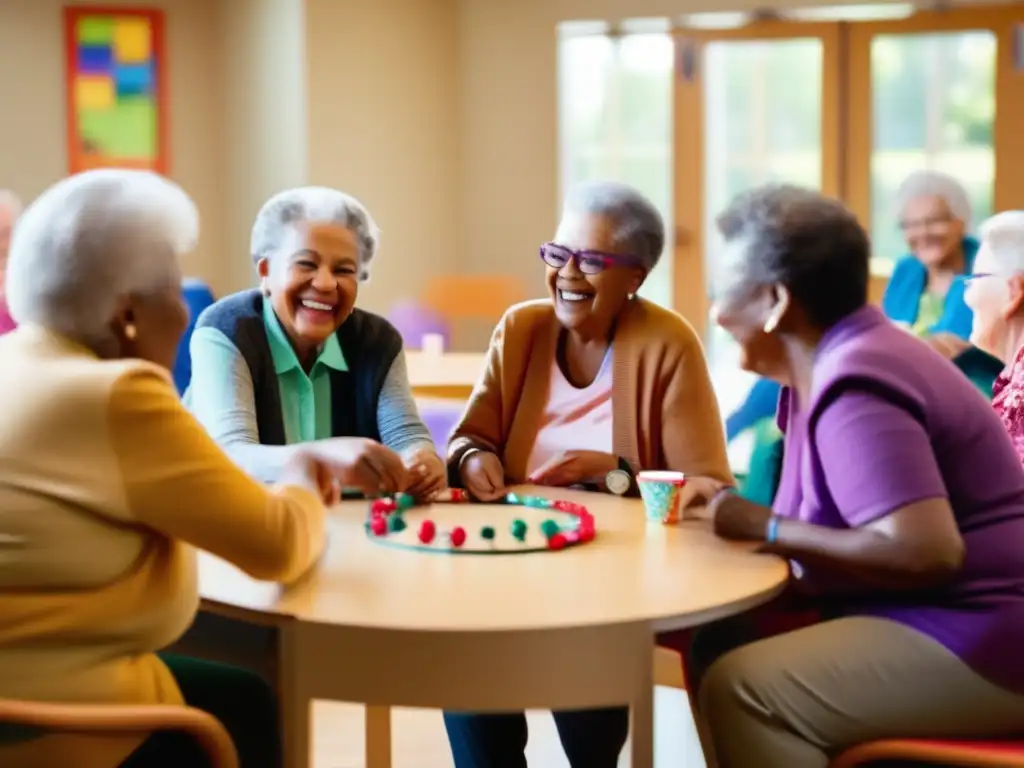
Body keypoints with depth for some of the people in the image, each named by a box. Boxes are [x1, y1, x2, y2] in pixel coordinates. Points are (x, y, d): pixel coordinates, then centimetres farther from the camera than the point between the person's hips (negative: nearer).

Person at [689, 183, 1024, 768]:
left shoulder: (853, 391, -19)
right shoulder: (836, 362, 11)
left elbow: (926, 553, -28)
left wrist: (767, 528, -19)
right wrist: (747, 520, -1)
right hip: (926, 622, 10)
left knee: (739, 689, -22)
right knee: (719, 643, 1)